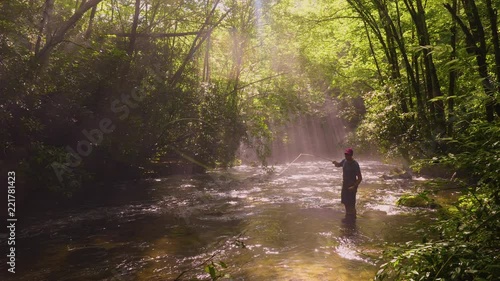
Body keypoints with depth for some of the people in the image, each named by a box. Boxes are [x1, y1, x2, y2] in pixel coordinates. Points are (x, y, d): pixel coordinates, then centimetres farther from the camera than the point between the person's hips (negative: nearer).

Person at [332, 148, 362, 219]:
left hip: (351, 186, -7)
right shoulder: (344, 161, 0)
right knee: (345, 202, 18)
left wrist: (354, 186, -29)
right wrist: (335, 162, -2)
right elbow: (338, 165, 22)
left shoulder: (355, 164, -21)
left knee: (351, 204, -4)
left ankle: (352, 217, 14)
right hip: (345, 185, 7)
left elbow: (360, 178, -20)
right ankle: (347, 216, 36)